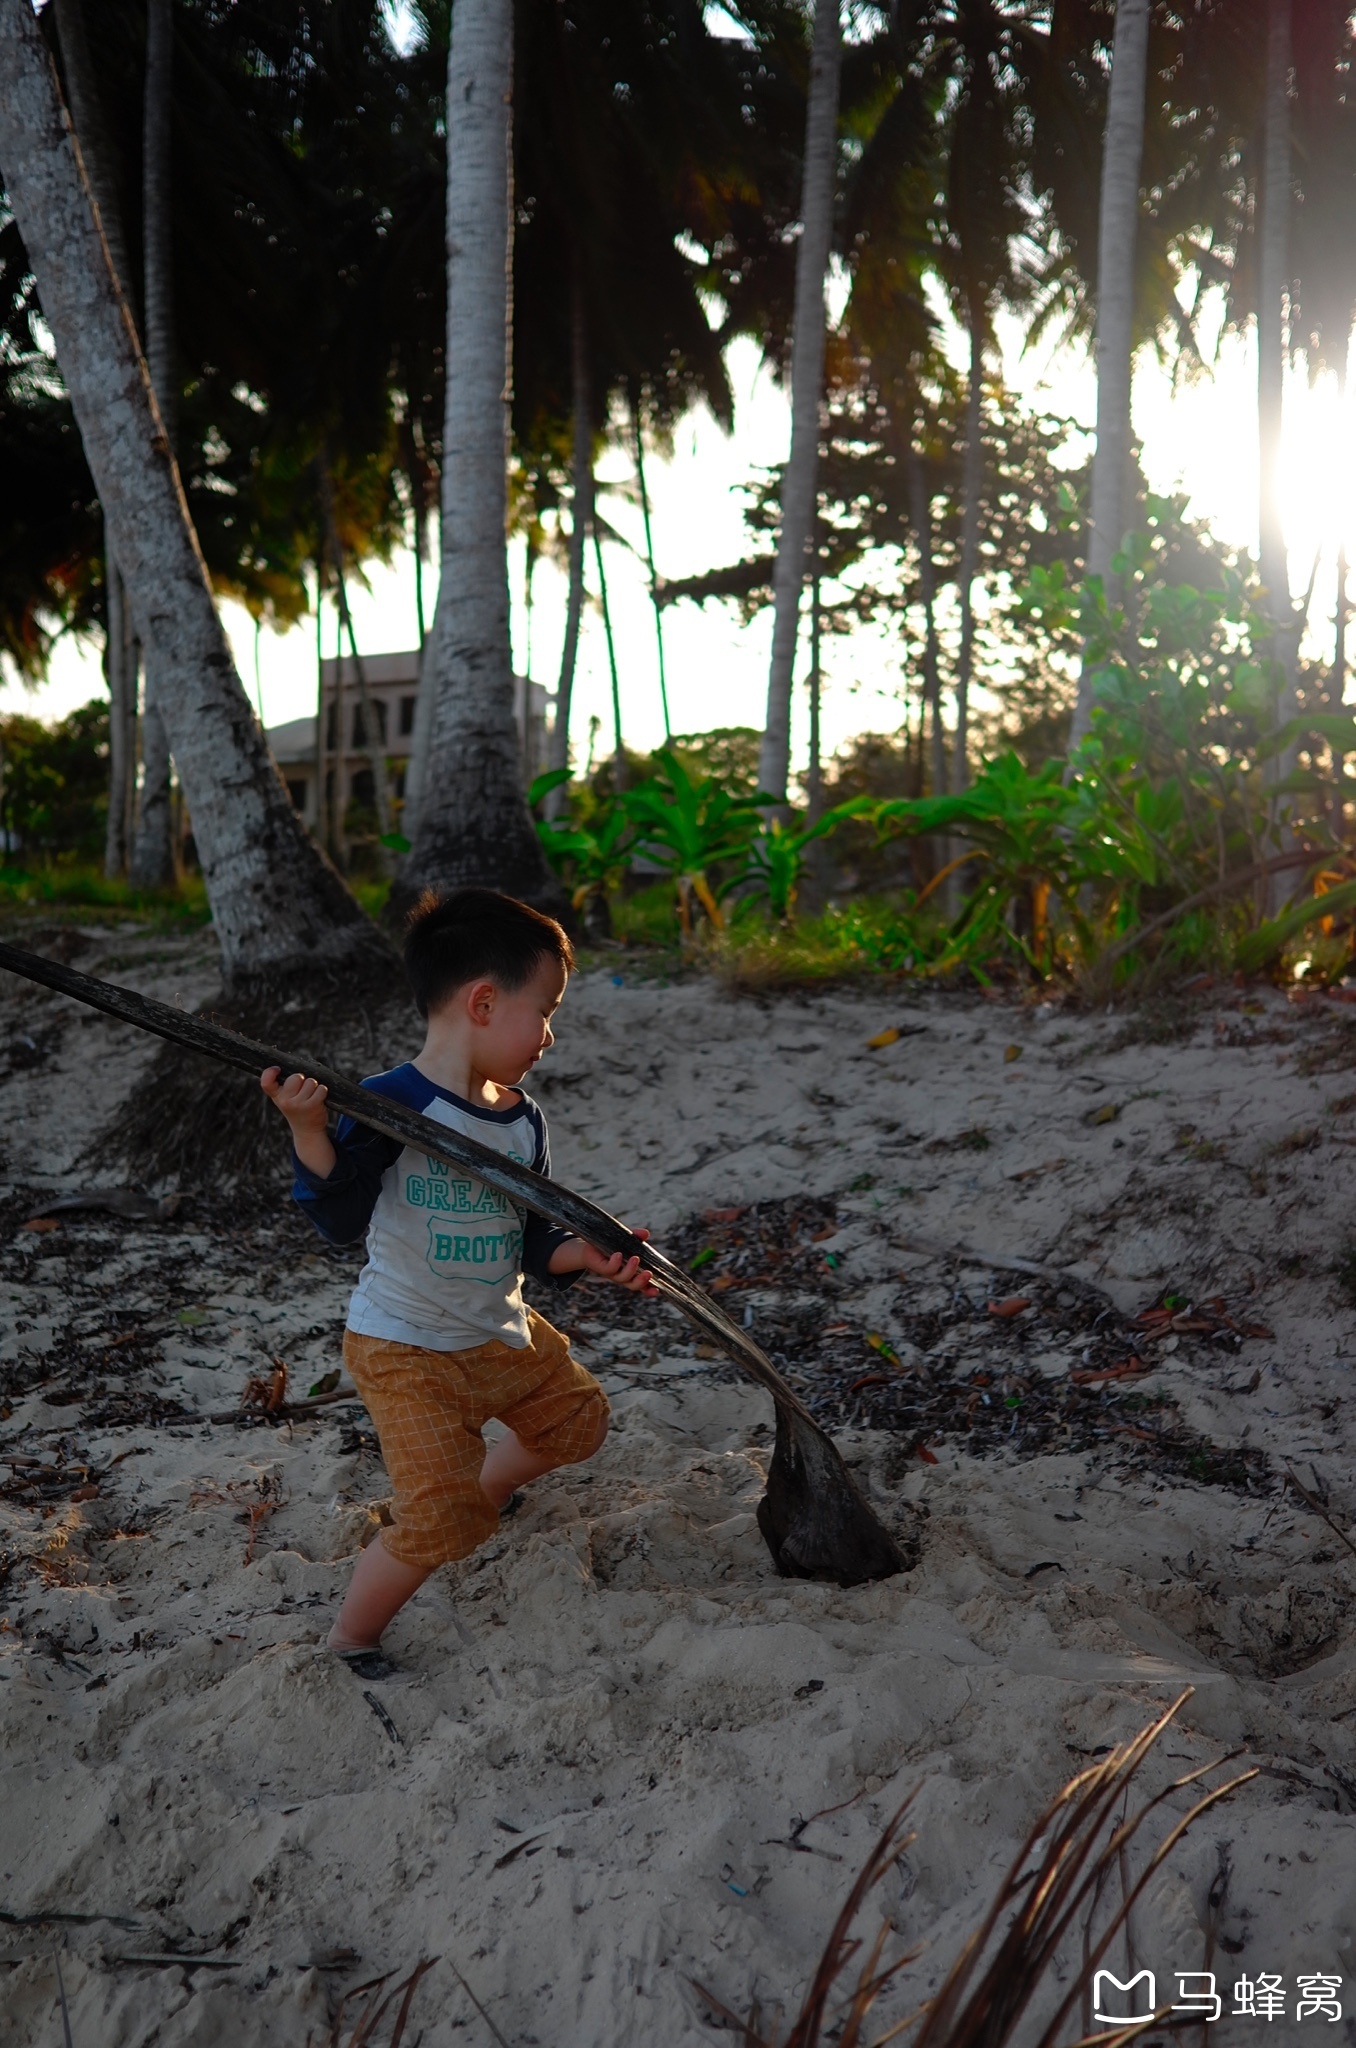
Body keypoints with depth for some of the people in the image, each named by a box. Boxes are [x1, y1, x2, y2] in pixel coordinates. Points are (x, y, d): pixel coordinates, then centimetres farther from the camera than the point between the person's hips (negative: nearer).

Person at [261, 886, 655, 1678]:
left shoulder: (523, 1119, 0)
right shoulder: (392, 1104, -22)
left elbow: (534, 1243, 4)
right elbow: (340, 1218, -26)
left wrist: (584, 1254, -15)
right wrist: (310, 1132, -39)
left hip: (503, 1334, 8)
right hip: (405, 1350, -8)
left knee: (578, 1415, 24)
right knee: (439, 1519, -15)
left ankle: (487, 1489, 51)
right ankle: (352, 1636, 11)